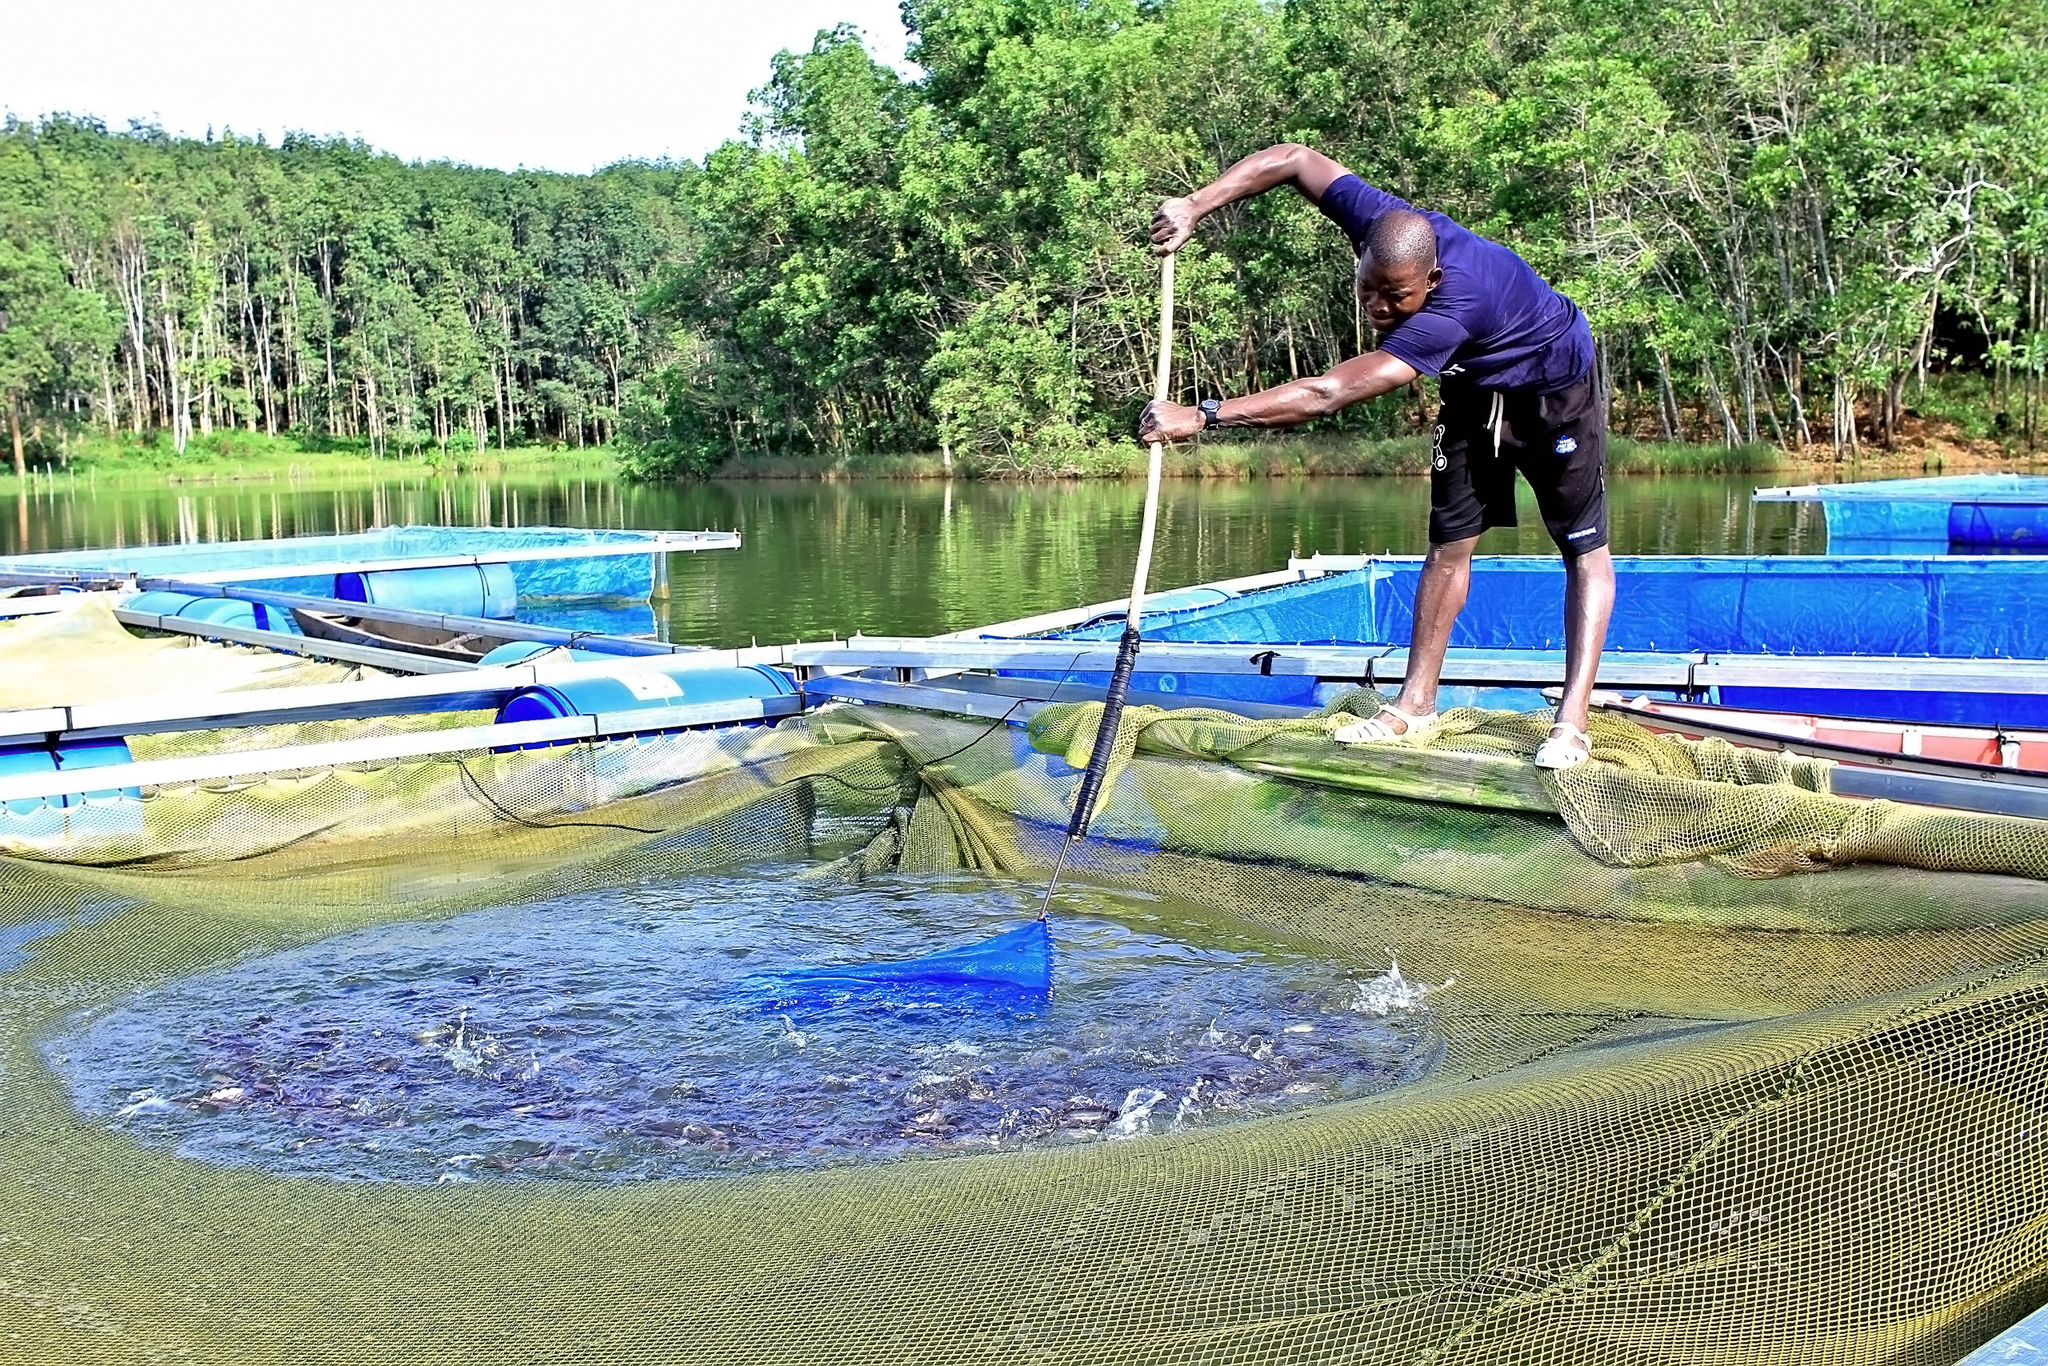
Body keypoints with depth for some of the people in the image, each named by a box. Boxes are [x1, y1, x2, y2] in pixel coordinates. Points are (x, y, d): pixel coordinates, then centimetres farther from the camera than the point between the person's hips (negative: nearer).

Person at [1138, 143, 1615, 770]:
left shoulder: (1450, 309, -45)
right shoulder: (1380, 224, -28)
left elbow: (1325, 395, -51)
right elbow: (1296, 159, -16)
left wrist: (1202, 416, -54)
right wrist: (1195, 206, -29)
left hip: (1555, 391, -7)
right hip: (1477, 385, 7)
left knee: (1584, 547, -6)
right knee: (1450, 540, 4)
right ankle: (1416, 702, 6)